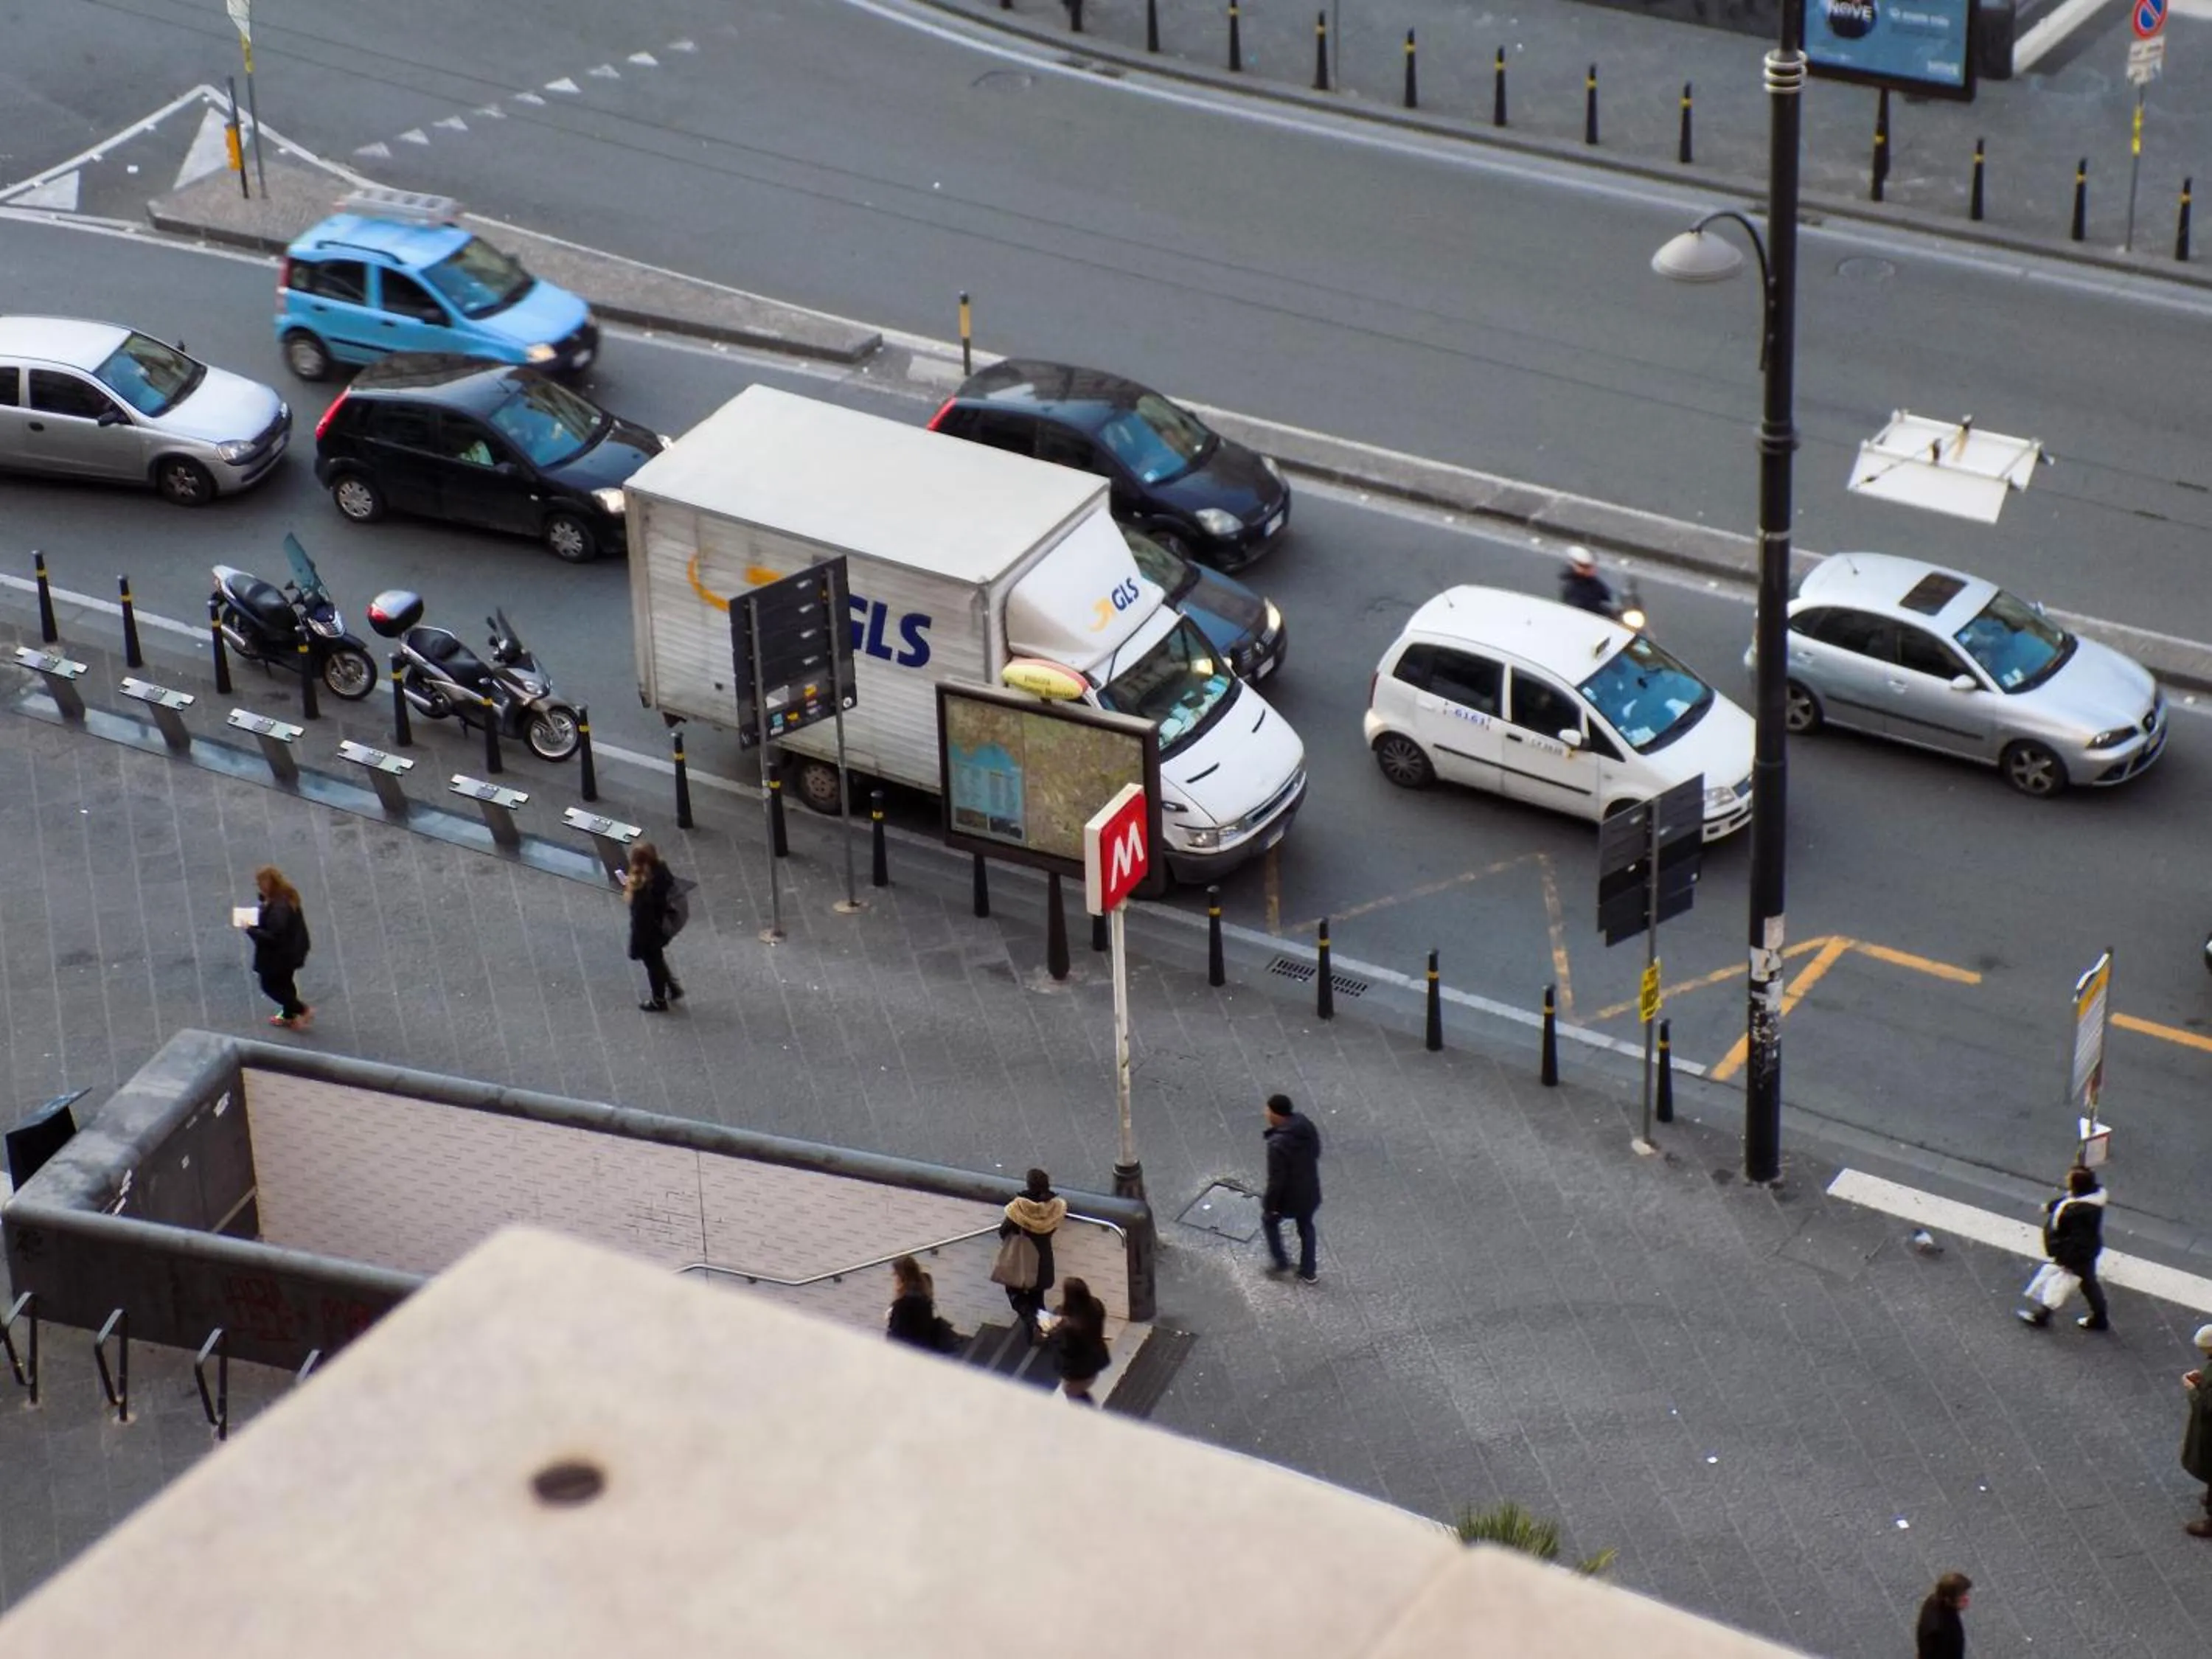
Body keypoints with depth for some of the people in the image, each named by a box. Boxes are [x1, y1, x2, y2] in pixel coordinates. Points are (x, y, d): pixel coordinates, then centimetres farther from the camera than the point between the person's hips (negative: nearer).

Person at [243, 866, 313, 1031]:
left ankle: (303, 1011, 16)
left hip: (280, 955, -9)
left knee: (270, 985, 11)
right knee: (284, 982, 27)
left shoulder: (278, 908, -36)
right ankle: (289, 1015, 47)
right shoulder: (287, 896, -6)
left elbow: (273, 937, -34)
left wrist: (251, 930, -23)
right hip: (291, 950, 9)